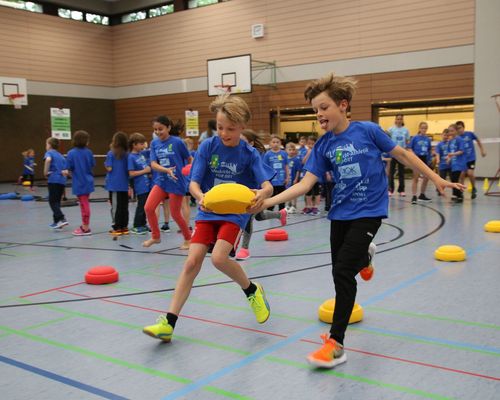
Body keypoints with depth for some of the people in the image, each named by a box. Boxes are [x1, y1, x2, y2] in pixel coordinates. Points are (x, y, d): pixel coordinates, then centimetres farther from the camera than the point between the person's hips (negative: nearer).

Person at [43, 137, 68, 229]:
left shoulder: (49, 153, 1)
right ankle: (57, 221, 17)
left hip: (53, 180, -7)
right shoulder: (60, 155, 22)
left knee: (52, 201, -4)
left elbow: (48, 160, -22)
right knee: (57, 201, 15)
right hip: (62, 180, 7)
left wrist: (45, 172, -15)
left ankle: (62, 219, -19)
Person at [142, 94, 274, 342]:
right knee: (192, 261, -8)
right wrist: (201, 197, -32)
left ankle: (252, 290, 8)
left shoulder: (249, 154, -10)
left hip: (235, 212, -2)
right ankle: (169, 322, -2)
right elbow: (193, 183, -9)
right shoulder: (208, 147, -7)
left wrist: (262, 194, -43)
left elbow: (268, 185, -18)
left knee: (219, 258, -22)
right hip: (208, 211, 2)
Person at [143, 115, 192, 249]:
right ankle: (155, 236, 17)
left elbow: (189, 159, 1)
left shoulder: (177, 142, -11)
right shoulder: (154, 143, 2)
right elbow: (153, 164, -8)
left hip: (177, 182, -5)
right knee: (148, 208, -5)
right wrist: (166, 170, -24)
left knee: (175, 214, 4)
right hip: (161, 180, 5)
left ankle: (188, 239, 25)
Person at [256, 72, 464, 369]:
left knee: (342, 271, -15)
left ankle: (336, 343, -5)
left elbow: (402, 154, 1)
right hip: (341, 212, 5)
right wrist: (267, 201, -22)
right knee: (342, 269, 17)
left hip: (369, 211, -5)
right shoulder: (323, 146, -3)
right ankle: (364, 255, 55)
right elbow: (306, 183, -10)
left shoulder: (368, 130, -11)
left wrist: (435, 178, 5)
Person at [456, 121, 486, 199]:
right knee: (462, 176, 1)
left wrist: (482, 150, 13)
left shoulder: (470, 134, -7)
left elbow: (478, 140, 11)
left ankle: (474, 188, 9)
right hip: (462, 159, 2)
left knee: (470, 173, -15)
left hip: (471, 158, -2)